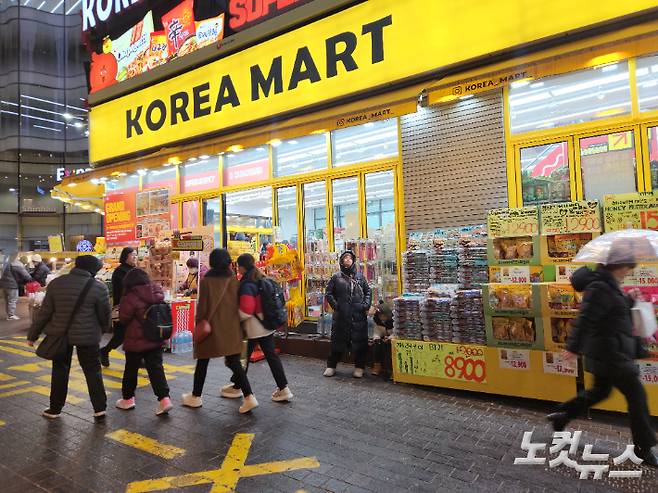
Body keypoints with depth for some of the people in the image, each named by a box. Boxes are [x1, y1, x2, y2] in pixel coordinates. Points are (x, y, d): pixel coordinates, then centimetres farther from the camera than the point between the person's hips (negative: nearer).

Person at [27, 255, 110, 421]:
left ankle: (55, 409, 28)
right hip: (87, 336, -2)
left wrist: (32, 334, 10)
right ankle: (100, 409, 9)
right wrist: (103, 329, 16)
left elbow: (45, 312, 0)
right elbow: (105, 314, -4)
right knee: (93, 371, 9)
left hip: (60, 334, 2)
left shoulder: (56, 283, -4)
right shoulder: (98, 287, -12)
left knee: (60, 371, 18)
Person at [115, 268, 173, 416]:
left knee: (131, 370, 15)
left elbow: (123, 319, -10)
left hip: (136, 340, -4)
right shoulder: (158, 292, -2)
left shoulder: (131, 297, -19)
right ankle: (164, 398, -2)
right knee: (156, 369, 6)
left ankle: (128, 399, 29)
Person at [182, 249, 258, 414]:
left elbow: (202, 305, -9)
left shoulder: (207, 280, -10)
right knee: (234, 362, 7)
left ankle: (196, 396, 27)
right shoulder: (234, 280, 0)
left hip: (211, 326, -3)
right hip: (231, 328, 3)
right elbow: (239, 303, 5)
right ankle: (248, 397, -3)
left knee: (202, 361, 15)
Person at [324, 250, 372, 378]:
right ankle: (331, 366, 19)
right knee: (338, 341, 5)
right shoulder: (336, 277, 5)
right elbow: (329, 293, 4)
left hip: (359, 316, 2)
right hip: (341, 315, -1)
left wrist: (366, 305, 1)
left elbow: (368, 292, 15)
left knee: (360, 341, 4)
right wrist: (335, 305, -6)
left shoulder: (360, 276, 11)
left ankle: (359, 367, 17)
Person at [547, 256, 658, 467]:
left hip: (609, 351, 10)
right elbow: (585, 319, -24)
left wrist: (630, 300, 5)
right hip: (609, 352, -10)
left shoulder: (609, 286, 10)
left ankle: (561, 416, 28)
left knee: (600, 390, 20)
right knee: (636, 394, 1)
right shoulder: (600, 287, -21)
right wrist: (573, 347, -24)